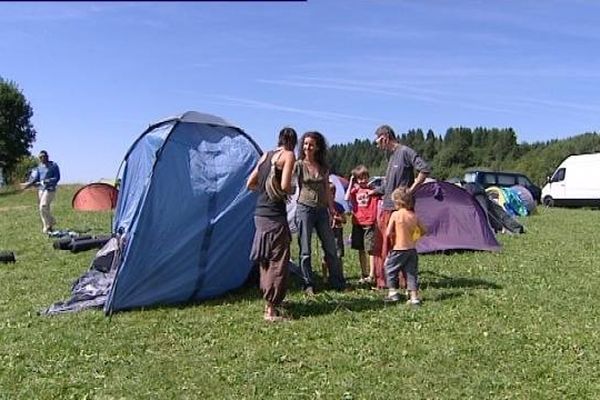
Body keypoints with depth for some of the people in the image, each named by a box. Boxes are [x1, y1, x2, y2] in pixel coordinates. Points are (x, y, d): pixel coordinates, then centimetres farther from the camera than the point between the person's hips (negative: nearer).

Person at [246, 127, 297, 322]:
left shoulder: (266, 155, 15)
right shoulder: (288, 155, -6)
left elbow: (250, 184, 18)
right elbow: (285, 185, -18)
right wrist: (291, 191, 2)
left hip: (260, 214, 8)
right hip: (275, 215, -8)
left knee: (266, 258, 17)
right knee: (278, 261, -3)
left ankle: (269, 301, 29)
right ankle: (271, 309, -1)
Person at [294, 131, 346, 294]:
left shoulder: (323, 167, 9)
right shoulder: (299, 165, -2)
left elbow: (327, 191, 13)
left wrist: (332, 209, 11)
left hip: (322, 210, 4)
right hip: (304, 209, -4)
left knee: (331, 249, 8)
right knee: (305, 251, 1)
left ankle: (337, 282, 19)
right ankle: (308, 285, 11)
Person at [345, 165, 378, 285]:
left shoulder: (372, 190, 1)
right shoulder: (355, 190, 10)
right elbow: (347, 198, -9)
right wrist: (351, 183, -4)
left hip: (369, 223, -4)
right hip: (357, 223, 4)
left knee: (371, 249, -5)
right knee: (361, 250, 11)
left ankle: (371, 275, -2)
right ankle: (364, 274, 21)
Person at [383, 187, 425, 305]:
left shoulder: (395, 214, -11)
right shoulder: (413, 216, 4)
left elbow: (388, 234, -11)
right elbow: (423, 231, 14)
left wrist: (392, 239, 9)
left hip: (398, 249, -5)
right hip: (412, 250, 5)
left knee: (390, 269, 13)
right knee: (411, 273, 11)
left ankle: (393, 293, 14)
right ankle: (414, 297, 10)